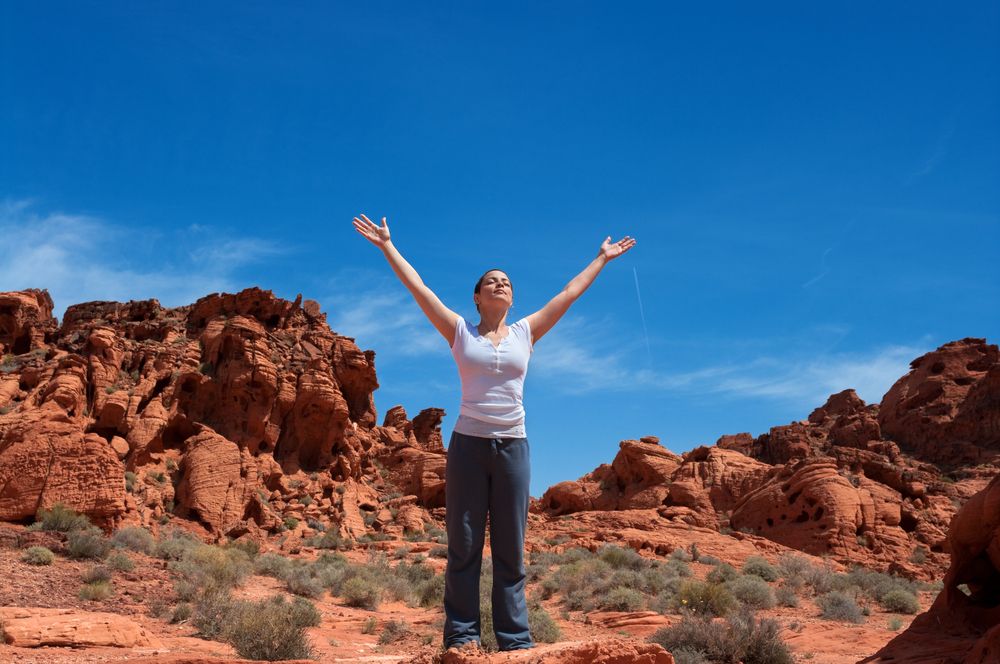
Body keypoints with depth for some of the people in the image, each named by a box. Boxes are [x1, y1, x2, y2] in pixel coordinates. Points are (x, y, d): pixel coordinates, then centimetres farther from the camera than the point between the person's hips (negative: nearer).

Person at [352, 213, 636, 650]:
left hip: (512, 447, 2)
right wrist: (387, 246, 4)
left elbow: (569, 293, 15)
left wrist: (602, 259, 21)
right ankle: (461, 636, 8)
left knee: (511, 551, 6)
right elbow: (417, 287, 4)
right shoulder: (461, 332, 5)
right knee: (463, 547, 2)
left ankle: (515, 640, 10)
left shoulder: (525, 333, 9)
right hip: (468, 445, -1)